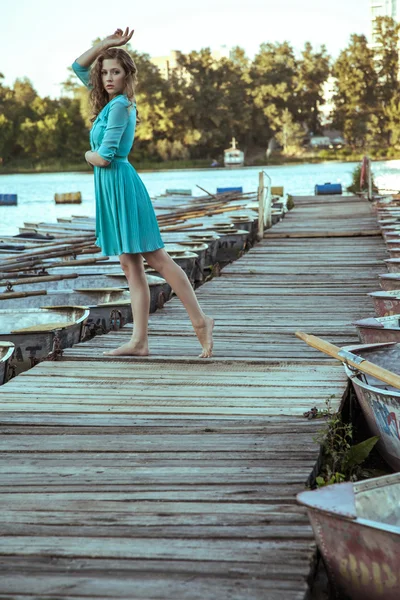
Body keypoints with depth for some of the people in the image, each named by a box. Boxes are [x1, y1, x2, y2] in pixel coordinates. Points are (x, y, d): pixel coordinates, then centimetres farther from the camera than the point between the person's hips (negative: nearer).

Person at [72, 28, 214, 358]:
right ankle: (139, 341, 5)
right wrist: (107, 43, 13)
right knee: (131, 266, 5)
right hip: (110, 189, 9)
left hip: (121, 184, -9)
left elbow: (104, 157, -17)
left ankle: (200, 321, -3)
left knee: (157, 258, -8)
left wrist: (88, 155, 5)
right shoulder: (111, 100, 14)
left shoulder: (120, 105, -11)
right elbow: (79, 66, 26)